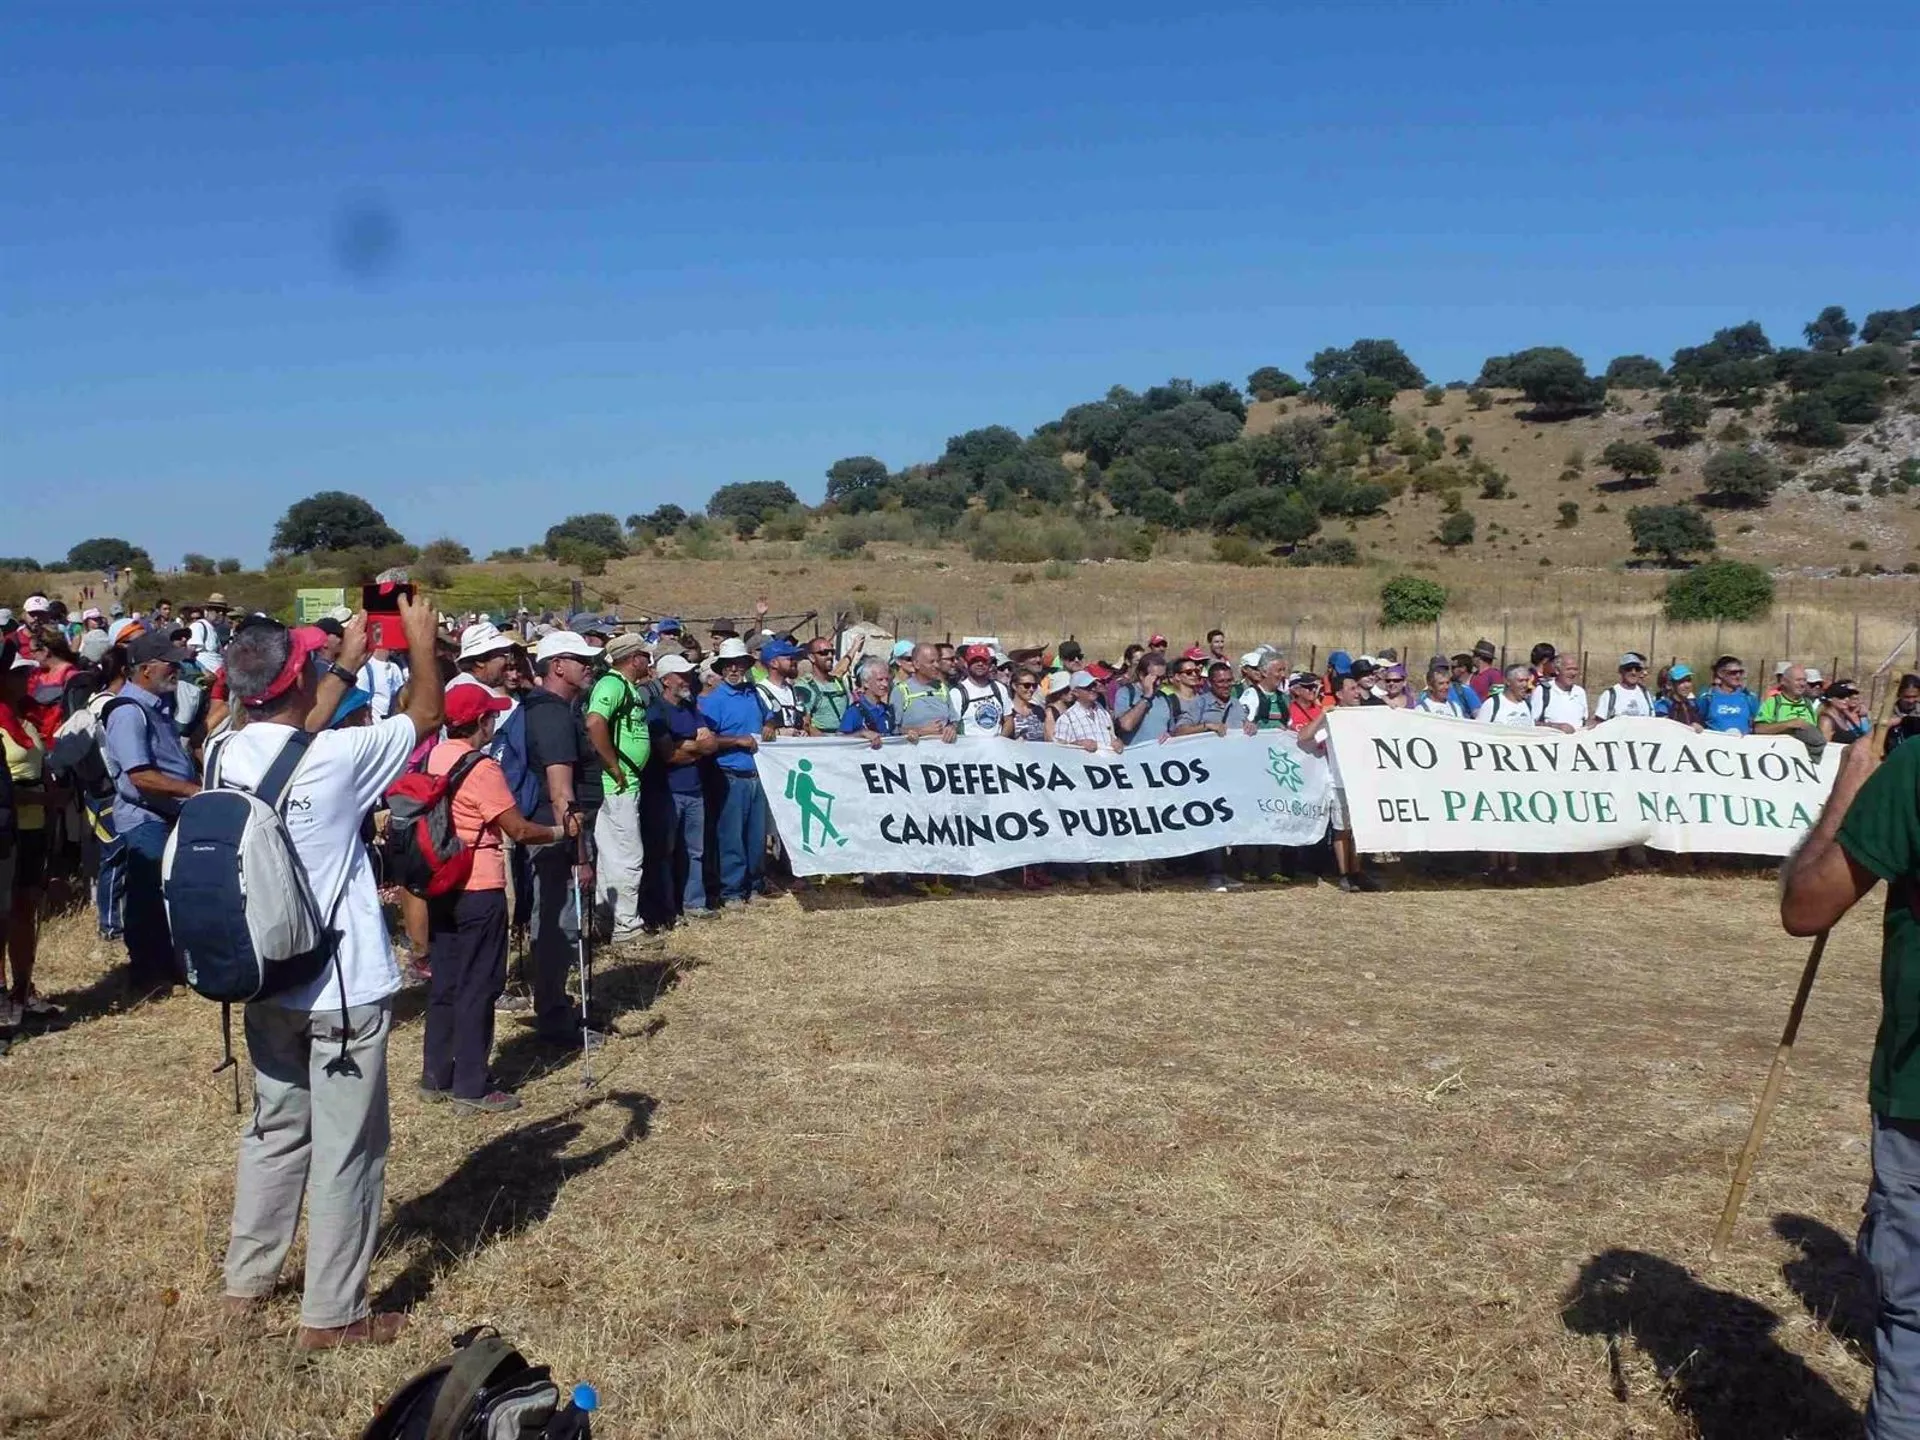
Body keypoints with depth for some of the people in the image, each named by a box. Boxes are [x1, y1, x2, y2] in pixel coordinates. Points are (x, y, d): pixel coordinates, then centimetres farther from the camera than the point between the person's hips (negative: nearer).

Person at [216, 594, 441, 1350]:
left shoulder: (225, 753, -2)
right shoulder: (334, 759, -20)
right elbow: (426, 718, -5)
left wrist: (349, 666, 23)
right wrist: (422, 642, 10)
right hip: (342, 987, -7)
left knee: (275, 1129, 23)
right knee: (346, 1150, 5)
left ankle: (247, 1280, 36)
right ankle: (332, 1314, 15)